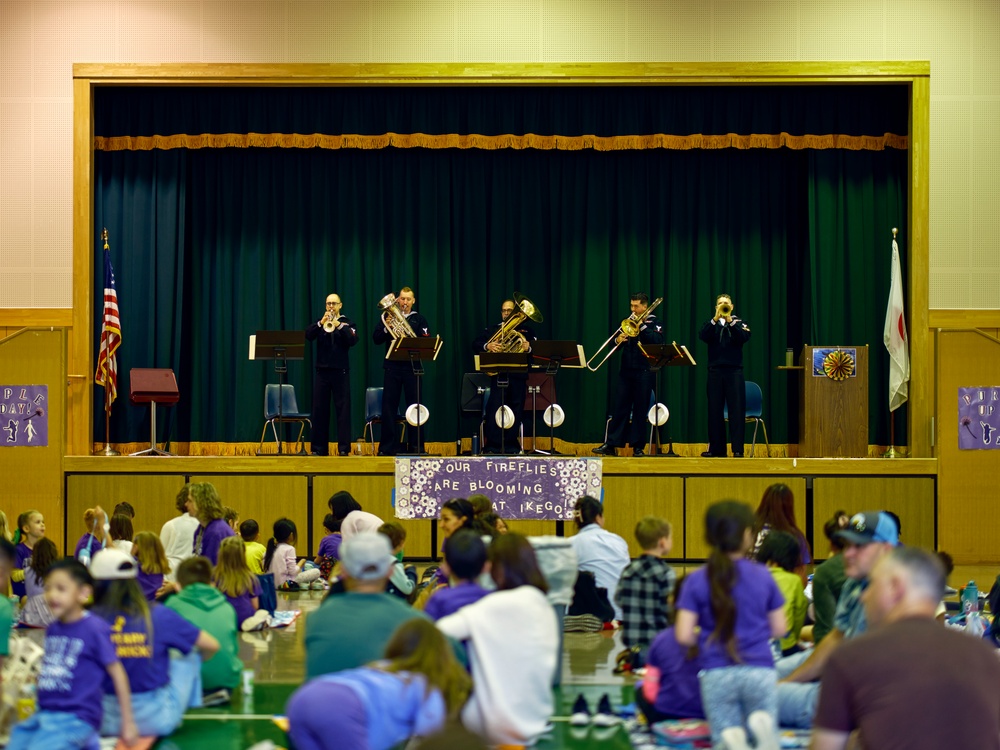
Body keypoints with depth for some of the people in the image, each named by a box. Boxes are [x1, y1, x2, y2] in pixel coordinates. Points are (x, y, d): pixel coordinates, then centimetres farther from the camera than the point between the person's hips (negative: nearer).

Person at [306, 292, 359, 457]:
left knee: (343, 409, -4)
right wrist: (321, 324, -18)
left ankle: (344, 448, -4)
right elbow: (308, 336, -5)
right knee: (319, 409, 2)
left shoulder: (347, 323, 7)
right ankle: (319, 448, 6)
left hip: (340, 371, -2)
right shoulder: (320, 323, 12)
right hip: (322, 370, 2)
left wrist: (339, 326, -22)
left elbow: (353, 341, -10)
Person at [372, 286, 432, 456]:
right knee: (389, 406, -1)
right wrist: (386, 327, -14)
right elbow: (376, 339, 2)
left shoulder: (419, 320, 9)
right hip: (392, 366, 1)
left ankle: (416, 446, 4)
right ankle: (388, 447, 3)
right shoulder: (388, 317, 11)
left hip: (412, 367, -1)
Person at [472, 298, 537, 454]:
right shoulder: (491, 330, 16)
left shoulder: (525, 330, 16)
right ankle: (492, 446, -5)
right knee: (494, 408, -8)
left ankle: (511, 445, 9)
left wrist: (528, 348, -18)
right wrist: (487, 346, -15)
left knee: (516, 410, 1)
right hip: (498, 375, -1)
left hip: (518, 375, 1)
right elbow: (475, 345, 5)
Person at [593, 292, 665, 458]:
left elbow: (658, 342, -15)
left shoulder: (653, 323, 2)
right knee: (620, 407, 2)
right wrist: (618, 340, -9)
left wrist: (641, 326, -17)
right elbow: (615, 342, 13)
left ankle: (638, 447, 5)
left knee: (640, 410, -1)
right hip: (626, 370, 4)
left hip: (644, 372, -4)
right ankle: (611, 445, 2)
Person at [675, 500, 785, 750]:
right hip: (760, 670, 0)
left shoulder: (697, 581, -2)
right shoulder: (762, 575, 1)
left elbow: (684, 635, -6)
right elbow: (779, 628, 6)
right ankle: (762, 723, -25)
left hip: (717, 674, 0)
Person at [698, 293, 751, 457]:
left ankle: (738, 448, -7)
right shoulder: (711, 324, 13)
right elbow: (702, 336, -7)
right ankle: (716, 448, 9)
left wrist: (730, 321, -18)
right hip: (715, 371, 2)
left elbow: (744, 338, -10)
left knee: (736, 410, -6)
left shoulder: (739, 323, 9)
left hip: (734, 371, -2)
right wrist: (716, 319, -16)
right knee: (714, 410, 3)